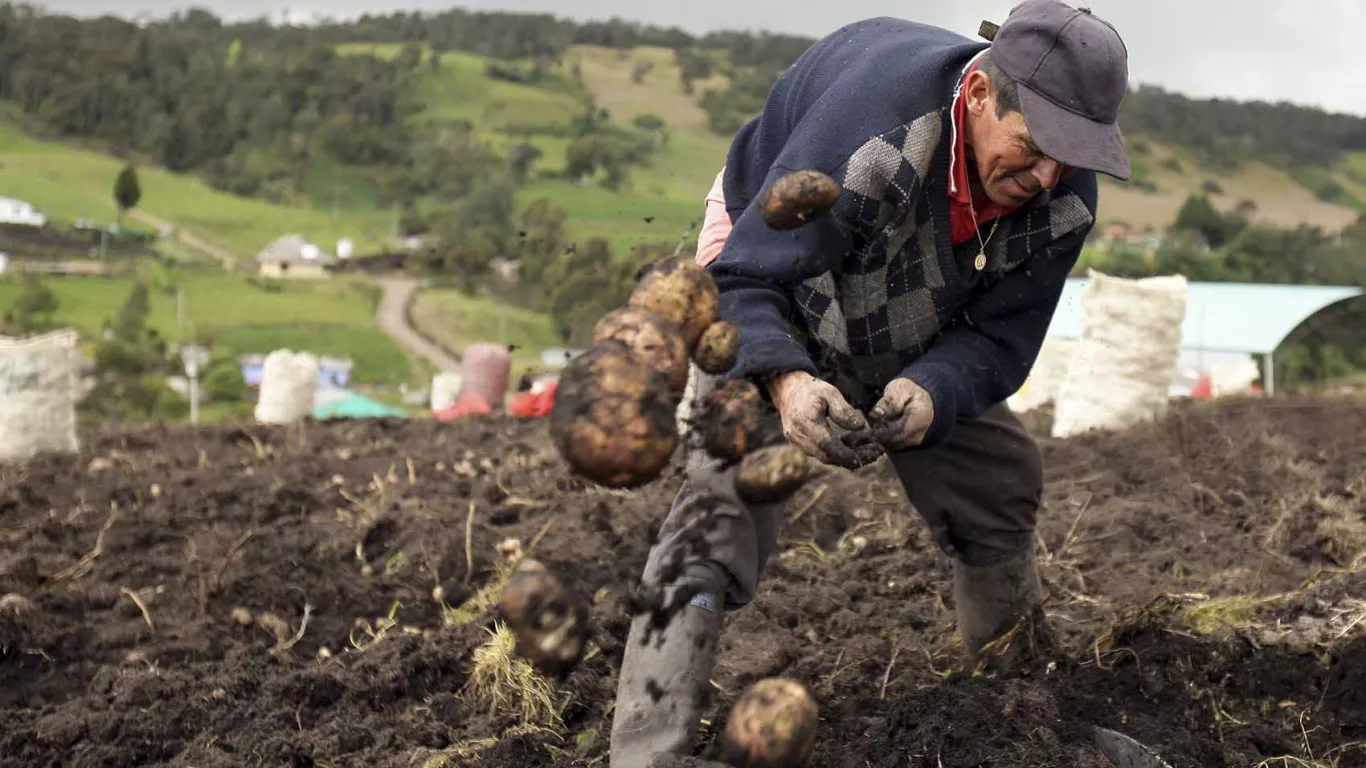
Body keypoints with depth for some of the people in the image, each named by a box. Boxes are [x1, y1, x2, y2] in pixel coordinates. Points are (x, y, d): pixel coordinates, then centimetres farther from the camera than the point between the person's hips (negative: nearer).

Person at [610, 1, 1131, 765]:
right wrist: (786, 381, -56)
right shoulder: (870, 118, -40)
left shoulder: (1065, 196, -21)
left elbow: (998, 338, -18)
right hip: (771, 290, -5)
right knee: (729, 489, -24)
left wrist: (929, 392, -41)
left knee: (1003, 475, 5)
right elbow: (744, 283, -37)